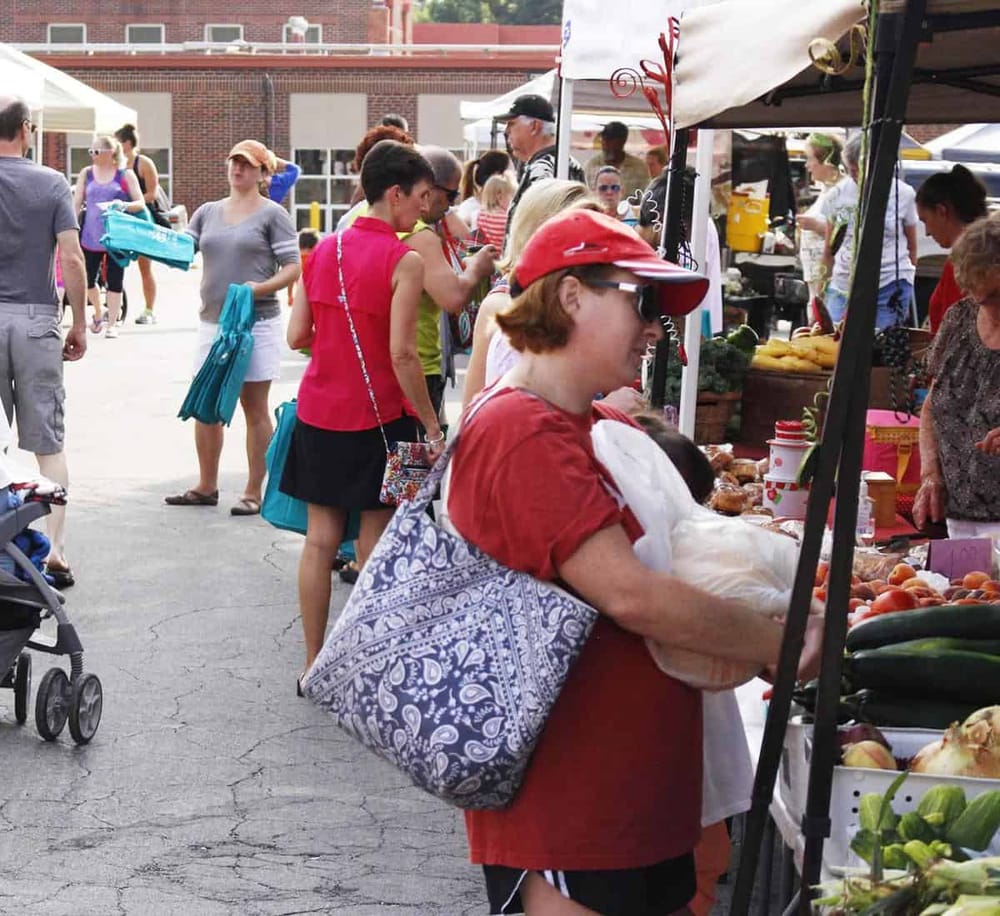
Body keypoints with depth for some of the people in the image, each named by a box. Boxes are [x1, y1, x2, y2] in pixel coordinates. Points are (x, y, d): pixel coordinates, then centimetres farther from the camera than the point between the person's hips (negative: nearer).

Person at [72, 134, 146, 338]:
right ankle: (98, 314, 28)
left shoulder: (125, 175, 1)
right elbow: (77, 203, 9)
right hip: (90, 236, 3)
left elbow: (141, 203, 0)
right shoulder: (86, 173, 8)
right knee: (87, 280, 3)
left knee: (114, 282, -1)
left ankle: (112, 324, 8)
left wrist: (124, 205, -21)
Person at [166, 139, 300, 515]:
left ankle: (253, 493, 8)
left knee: (254, 408, 2)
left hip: (256, 322, -6)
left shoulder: (272, 214, -3)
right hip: (212, 320, 6)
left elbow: (293, 268, -7)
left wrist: (261, 288, -22)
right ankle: (206, 487, 22)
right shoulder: (208, 212, 13)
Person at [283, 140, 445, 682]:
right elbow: (402, 354, -17)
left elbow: (297, 336, 5)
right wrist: (432, 427, -10)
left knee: (320, 539, 10)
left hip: (318, 413, 5)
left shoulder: (324, 250, 5)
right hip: (377, 417, -5)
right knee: (374, 547, 4)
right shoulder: (405, 261, -13)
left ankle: (314, 664, 16)